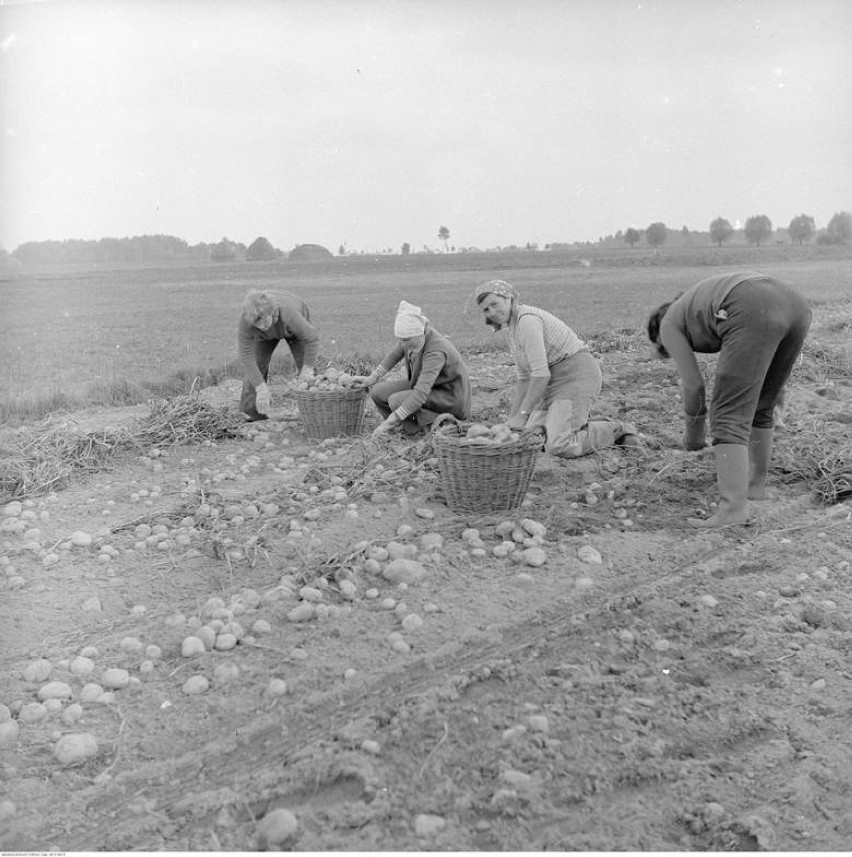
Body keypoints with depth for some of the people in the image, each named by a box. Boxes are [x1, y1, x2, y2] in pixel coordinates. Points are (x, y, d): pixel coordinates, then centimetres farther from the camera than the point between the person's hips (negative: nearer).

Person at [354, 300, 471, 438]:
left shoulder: (435, 352, -36)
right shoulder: (411, 333, -14)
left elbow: (421, 394, -43)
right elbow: (396, 354, 9)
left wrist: (390, 422, -45)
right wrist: (373, 378, 5)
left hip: (448, 395, -8)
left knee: (396, 401, -27)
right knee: (377, 392, -4)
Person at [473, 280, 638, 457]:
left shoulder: (527, 320, -18)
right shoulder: (512, 326, 14)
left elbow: (541, 374, -22)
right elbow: (523, 377, 16)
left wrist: (522, 415, -18)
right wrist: (512, 417, 11)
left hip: (577, 375, -10)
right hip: (557, 381, 10)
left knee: (558, 447, -20)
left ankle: (616, 431, 0)